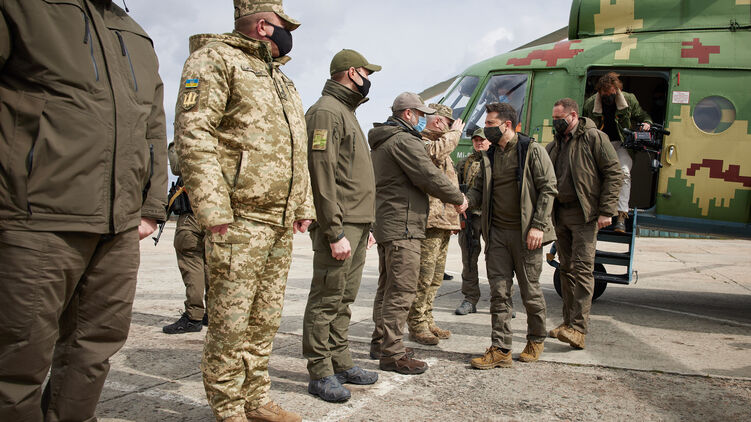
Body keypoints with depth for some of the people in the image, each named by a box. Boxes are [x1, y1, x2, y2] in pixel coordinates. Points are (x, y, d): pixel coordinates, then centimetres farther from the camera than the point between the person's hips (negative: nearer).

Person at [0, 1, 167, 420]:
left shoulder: (139, 40, 21)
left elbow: (154, 131, 22)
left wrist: (152, 209, 14)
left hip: (120, 230, 7)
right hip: (38, 224, -6)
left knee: (96, 345, 12)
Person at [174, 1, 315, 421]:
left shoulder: (282, 78, 24)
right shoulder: (215, 59, -3)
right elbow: (193, 133, -14)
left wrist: (304, 204, 18)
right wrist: (213, 209, -21)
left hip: (282, 221, 8)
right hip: (240, 218, -8)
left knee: (266, 319, 13)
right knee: (231, 321, -1)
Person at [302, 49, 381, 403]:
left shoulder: (347, 114, 22)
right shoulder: (326, 111, -10)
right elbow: (322, 177, -19)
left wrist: (366, 226, 21)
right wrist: (336, 233, -22)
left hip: (356, 226, 10)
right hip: (338, 227, -10)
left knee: (343, 300, 14)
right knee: (326, 300, -4)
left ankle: (340, 362, 23)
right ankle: (321, 373, 3)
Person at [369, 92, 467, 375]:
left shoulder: (381, 143, 20)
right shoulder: (404, 140, -13)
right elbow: (430, 177, -17)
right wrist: (459, 198, -4)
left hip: (385, 223, 11)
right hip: (402, 227, -11)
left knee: (387, 287, 17)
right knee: (401, 290, -8)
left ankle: (380, 343, 26)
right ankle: (392, 354, -6)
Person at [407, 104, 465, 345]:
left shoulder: (443, 145, 26)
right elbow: (435, 151, -31)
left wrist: (453, 218, 27)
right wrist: (455, 132, -12)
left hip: (444, 222, 10)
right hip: (428, 221, -10)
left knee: (436, 276, 14)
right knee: (423, 276, -7)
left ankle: (427, 321, 23)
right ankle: (416, 325, 0)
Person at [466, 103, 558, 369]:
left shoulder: (532, 150, -5)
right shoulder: (490, 156, 13)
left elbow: (548, 189, -7)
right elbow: (479, 188, 16)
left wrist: (538, 225, -15)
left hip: (525, 233, -5)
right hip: (496, 232, 5)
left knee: (530, 290, 5)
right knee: (499, 292, 3)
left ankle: (536, 340, 27)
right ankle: (500, 349, 7)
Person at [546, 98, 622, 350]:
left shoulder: (594, 138, -4)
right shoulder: (555, 145, 17)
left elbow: (614, 174, -8)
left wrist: (606, 211, -14)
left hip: (585, 214, -7)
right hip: (560, 214, 7)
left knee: (582, 268, -10)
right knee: (567, 269, 11)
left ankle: (578, 329, -12)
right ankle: (568, 321, 19)